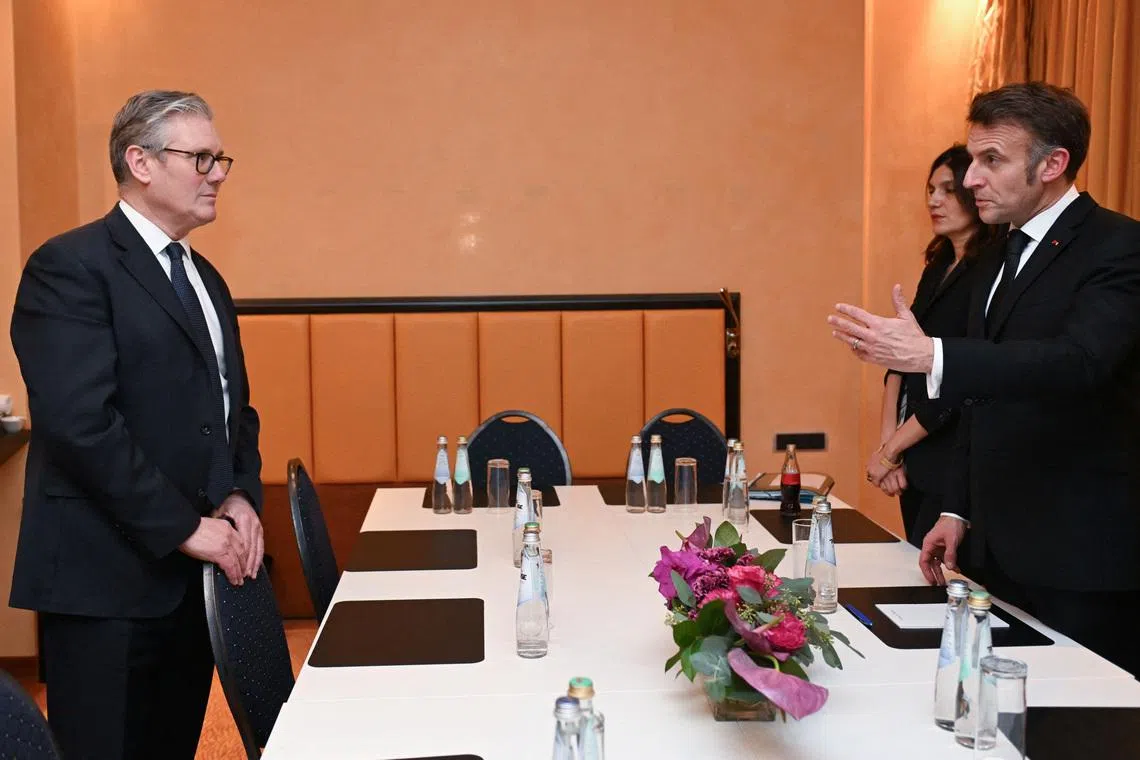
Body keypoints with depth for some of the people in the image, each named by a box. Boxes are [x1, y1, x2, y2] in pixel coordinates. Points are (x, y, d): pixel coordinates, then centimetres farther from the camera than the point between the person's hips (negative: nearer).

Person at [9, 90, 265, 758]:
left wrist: (241, 497, 1)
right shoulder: (71, 267, -10)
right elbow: (82, 422, -20)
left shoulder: (206, 279, 17)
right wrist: (185, 529, -17)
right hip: (108, 580, -8)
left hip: (197, 574, 8)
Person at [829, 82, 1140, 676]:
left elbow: (1081, 360, -30)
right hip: (999, 548, 8)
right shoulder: (998, 261, 15)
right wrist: (960, 511, 18)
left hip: (1082, 556, -8)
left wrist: (931, 356, -39)